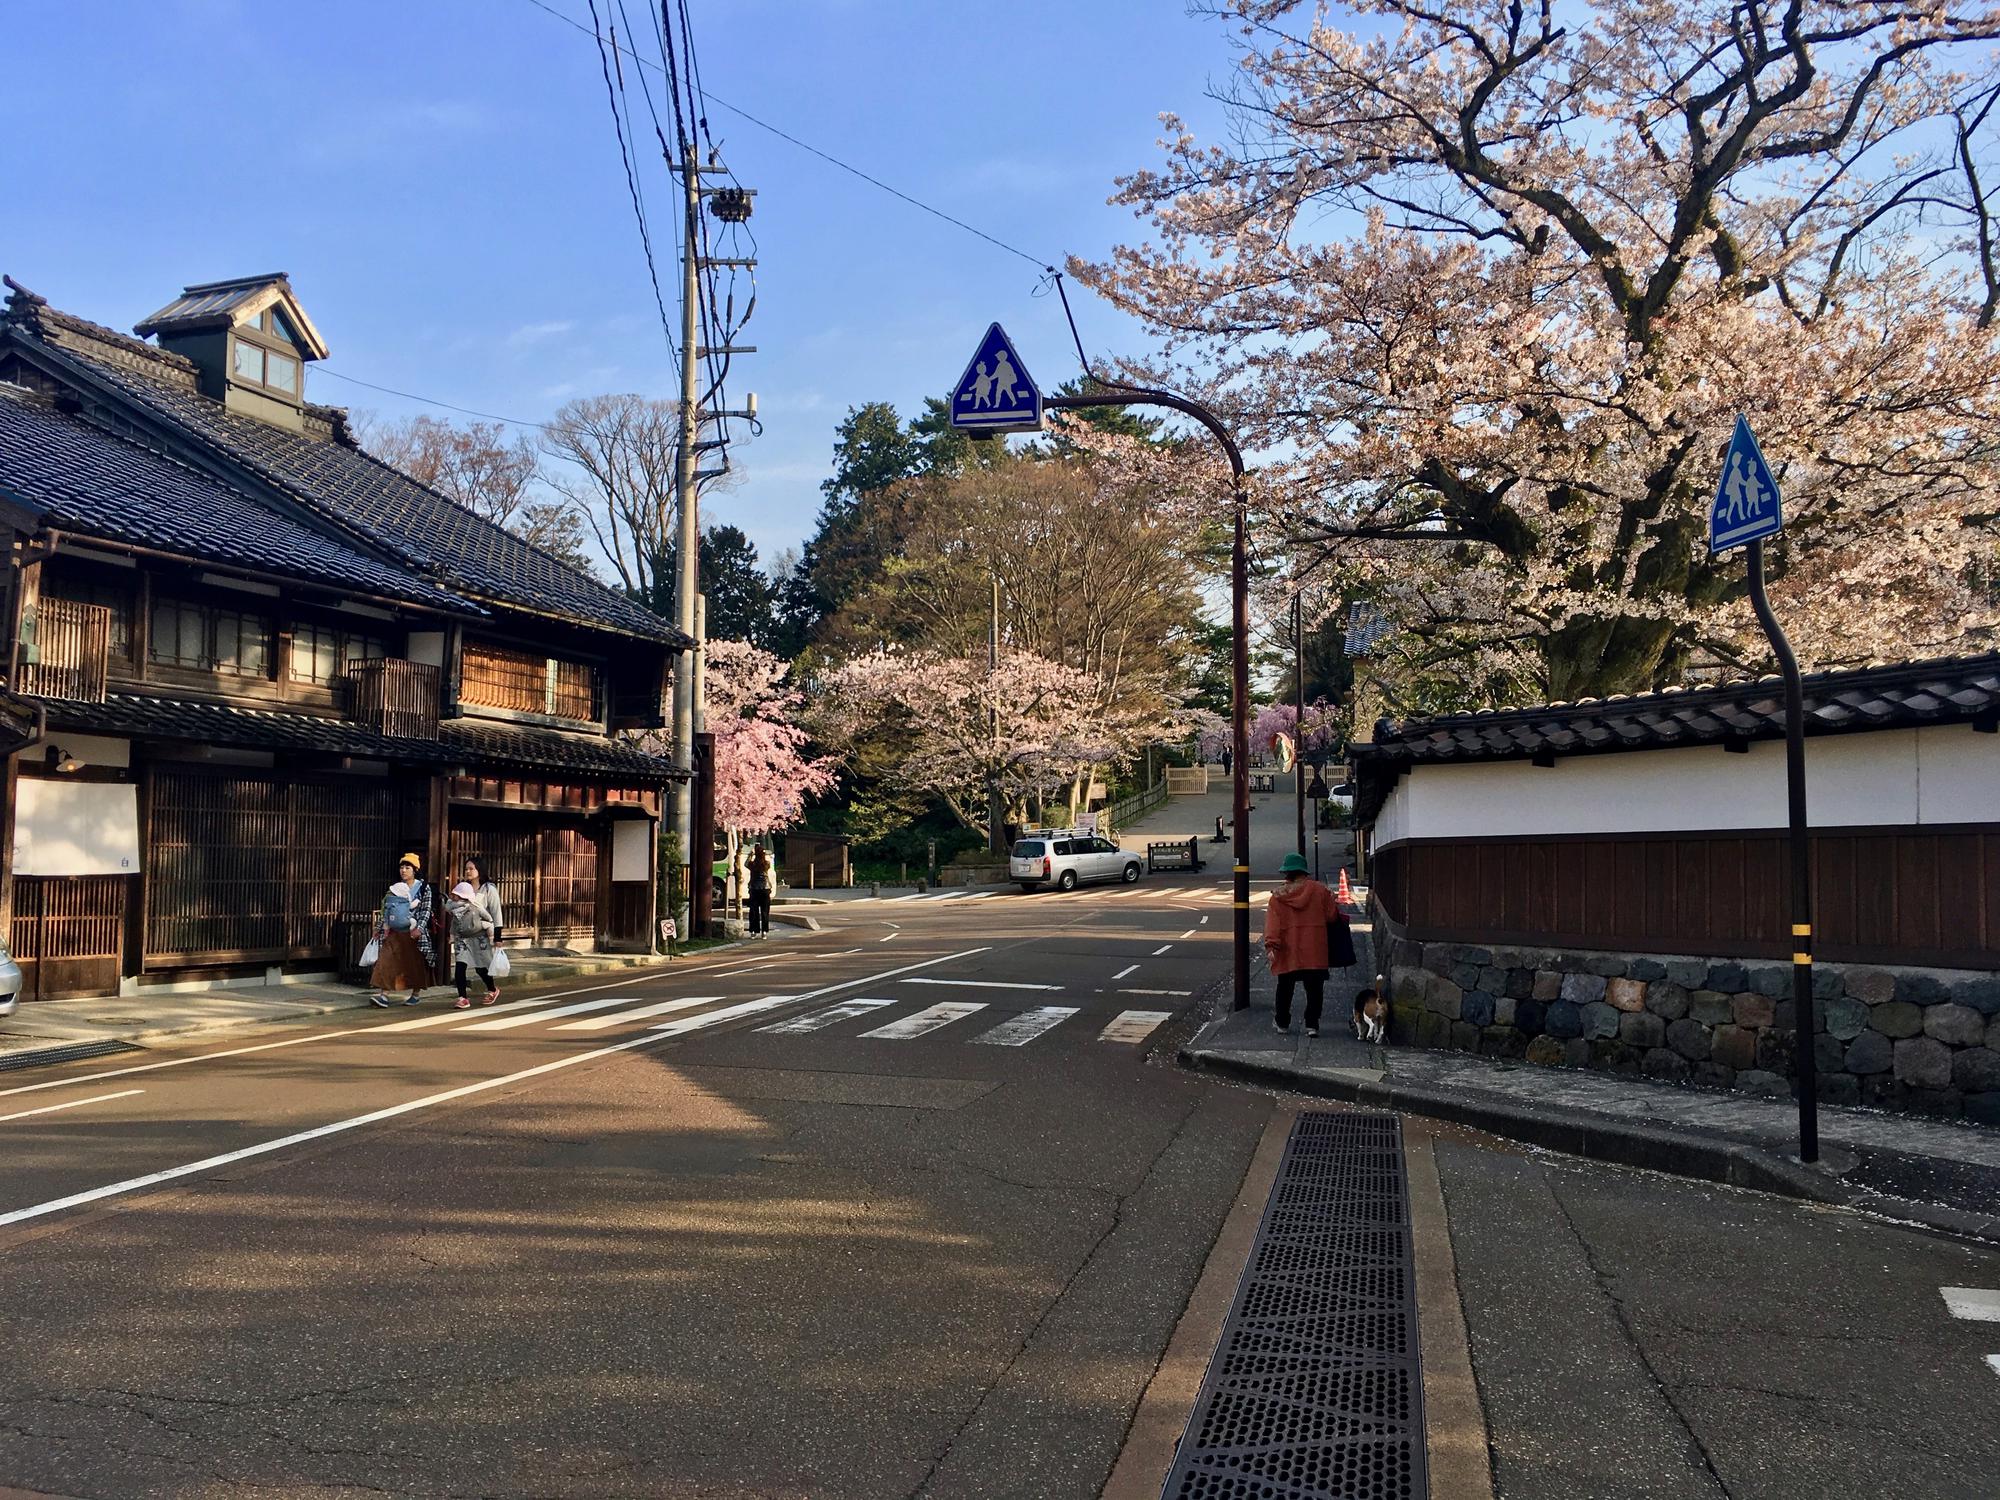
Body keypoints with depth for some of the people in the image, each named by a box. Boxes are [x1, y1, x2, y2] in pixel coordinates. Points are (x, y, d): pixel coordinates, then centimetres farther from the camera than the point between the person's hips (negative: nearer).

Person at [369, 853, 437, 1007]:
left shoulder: (423, 887, -2)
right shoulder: (394, 888, 11)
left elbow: (426, 910, -8)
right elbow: (385, 909, 16)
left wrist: (419, 928, -18)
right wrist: (379, 928, 13)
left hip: (413, 933, -4)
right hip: (393, 932, 4)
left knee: (415, 963, 4)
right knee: (386, 961, -7)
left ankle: (416, 993, 19)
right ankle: (383, 994, -11)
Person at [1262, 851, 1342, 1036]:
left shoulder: (1278, 896, -2)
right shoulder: (1319, 890, -3)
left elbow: (1272, 923, -9)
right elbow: (1332, 916, 2)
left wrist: (1271, 945, -11)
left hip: (1287, 951, 1)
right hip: (1315, 951, -1)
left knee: (1285, 987, 14)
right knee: (1314, 988, 6)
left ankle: (1282, 1022, 25)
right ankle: (1312, 1024, 2)